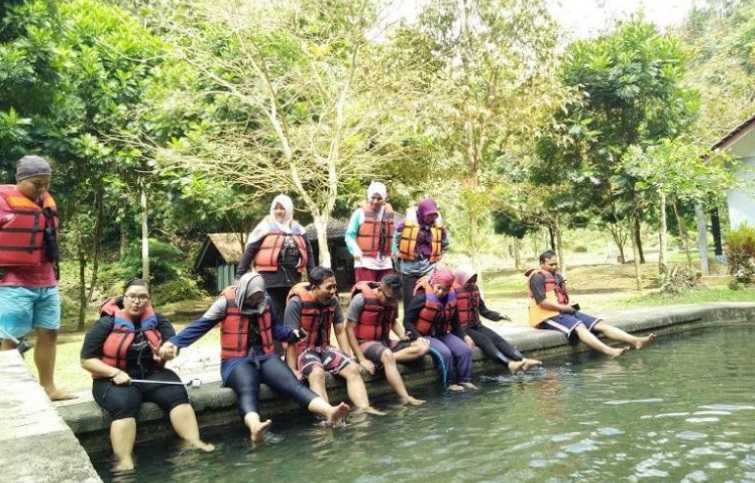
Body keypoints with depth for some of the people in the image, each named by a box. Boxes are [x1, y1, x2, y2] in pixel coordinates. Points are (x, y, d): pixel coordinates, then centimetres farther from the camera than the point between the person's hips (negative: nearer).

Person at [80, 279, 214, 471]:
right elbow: (87, 360, -5)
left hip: (151, 375, 3)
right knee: (124, 405, -34)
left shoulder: (157, 320, 5)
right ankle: (125, 463, -38)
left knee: (177, 394, -23)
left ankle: (195, 443, -28)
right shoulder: (107, 324, -5)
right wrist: (115, 372, -20)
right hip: (115, 380, -3)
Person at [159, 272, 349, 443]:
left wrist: (292, 334, -4)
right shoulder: (227, 302, -4)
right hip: (237, 359, -4)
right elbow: (200, 326, -4)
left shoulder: (265, 301, 8)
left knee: (293, 384, -21)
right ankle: (255, 428, -65)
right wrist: (174, 342, -16)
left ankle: (329, 411, -41)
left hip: (264, 355, 4)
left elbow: (275, 327, 16)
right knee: (247, 392, -36)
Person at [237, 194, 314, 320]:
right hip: (271, 279, -4)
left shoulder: (298, 229, 13)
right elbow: (249, 251, -2)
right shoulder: (266, 227, 0)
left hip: (293, 279, 4)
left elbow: (308, 252, 15)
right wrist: (239, 274, -7)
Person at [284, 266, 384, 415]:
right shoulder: (297, 302, -19)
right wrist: (293, 370, -20)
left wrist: (348, 357, 0)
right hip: (301, 350, -6)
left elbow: (340, 332, 7)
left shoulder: (333, 300, -1)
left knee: (353, 368, -13)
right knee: (317, 373, -34)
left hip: (323, 348, 6)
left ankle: (363, 408, -23)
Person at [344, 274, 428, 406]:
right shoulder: (361, 299, -15)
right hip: (365, 344, -6)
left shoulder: (392, 301, 2)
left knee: (423, 346, -12)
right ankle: (405, 398, -38)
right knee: (387, 355, -39)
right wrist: (361, 359, -17)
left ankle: (385, 359, -22)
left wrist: (403, 336, -3)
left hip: (385, 342, 6)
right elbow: (350, 329, -12)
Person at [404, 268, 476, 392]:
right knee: (445, 353, -29)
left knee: (465, 350, -13)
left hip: (444, 334, 6)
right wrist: (418, 338, -26)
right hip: (425, 336, -6)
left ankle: (465, 380, -3)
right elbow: (408, 321, -15)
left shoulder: (451, 298, 2)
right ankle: (450, 383, -12)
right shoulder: (422, 297, -18)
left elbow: (455, 323, 15)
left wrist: (464, 336, 1)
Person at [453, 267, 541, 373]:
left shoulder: (475, 288, 9)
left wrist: (498, 316, 0)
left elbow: (483, 310, 16)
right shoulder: (454, 292, -13)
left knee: (496, 337, -17)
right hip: (462, 329, -6)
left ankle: (523, 360, -33)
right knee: (484, 340, -28)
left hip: (476, 325, 6)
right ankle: (510, 364, -44)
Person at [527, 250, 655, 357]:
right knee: (579, 326, -34)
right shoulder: (537, 277, -8)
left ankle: (636, 341, -18)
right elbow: (542, 302, -18)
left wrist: (569, 307, 4)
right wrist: (563, 307, -11)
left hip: (564, 312, 9)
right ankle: (609, 351, -52)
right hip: (548, 316, -9)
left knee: (600, 323, -8)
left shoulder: (557, 276, 21)